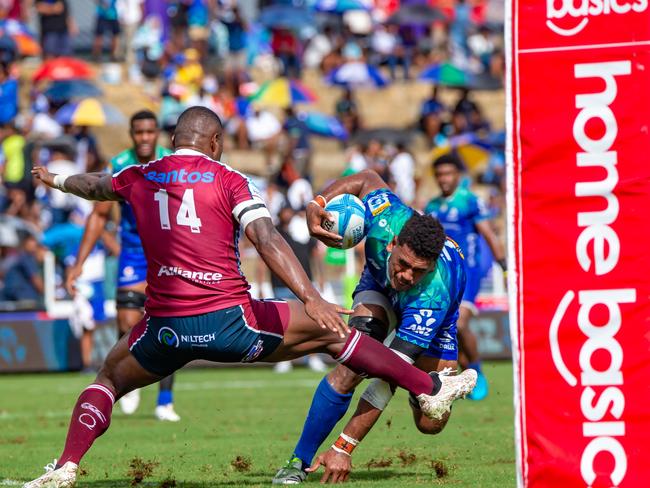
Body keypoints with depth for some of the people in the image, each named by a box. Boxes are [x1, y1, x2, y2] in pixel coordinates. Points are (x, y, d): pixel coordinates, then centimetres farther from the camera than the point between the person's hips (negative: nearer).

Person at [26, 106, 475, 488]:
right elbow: (268, 241, -13)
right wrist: (311, 299, -20)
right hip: (230, 320, -2)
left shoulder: (140, 178, 11)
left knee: (110, 376, 28)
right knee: (329, 330, 12)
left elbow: (94, 186, 33)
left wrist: (55, 179, 56)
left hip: (167, 328, 3)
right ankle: (430, 389, 14)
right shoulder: (230, 181, 1)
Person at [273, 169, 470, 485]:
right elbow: (367, 179, -12)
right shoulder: (386, 219, -39)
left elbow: (390, 377, -48)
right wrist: (316, 205, -26)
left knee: (430, 423, -12)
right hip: (378, 288, 2)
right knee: (353, 366, -28)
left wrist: (343, 448, -50)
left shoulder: (432, 297, -46)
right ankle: (299, 462, -18)